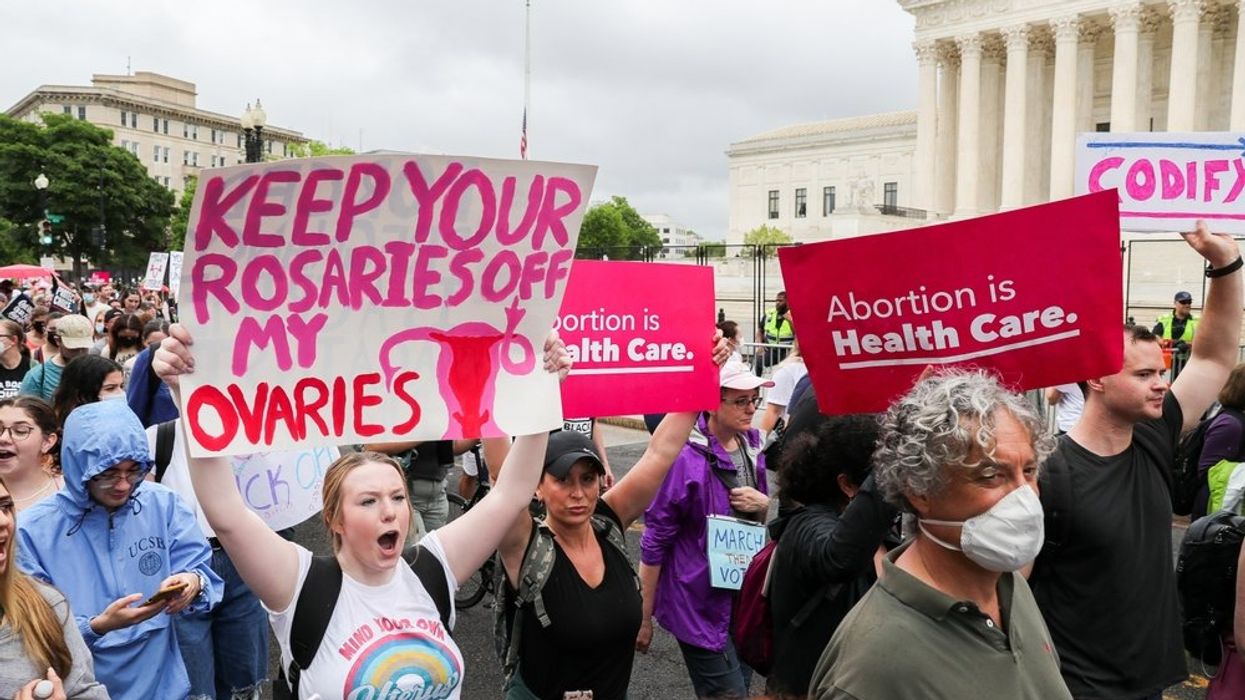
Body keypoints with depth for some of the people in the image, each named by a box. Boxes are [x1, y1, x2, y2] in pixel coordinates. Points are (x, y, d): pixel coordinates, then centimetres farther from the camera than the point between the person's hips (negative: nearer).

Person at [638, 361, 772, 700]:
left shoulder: (751, 445, 3)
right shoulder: (685, 459, -20)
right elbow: (654, 542, -14)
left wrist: (763, 504, -7)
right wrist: (644, 616, -10)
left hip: (745, 595, 7)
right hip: (701, 605, -7)